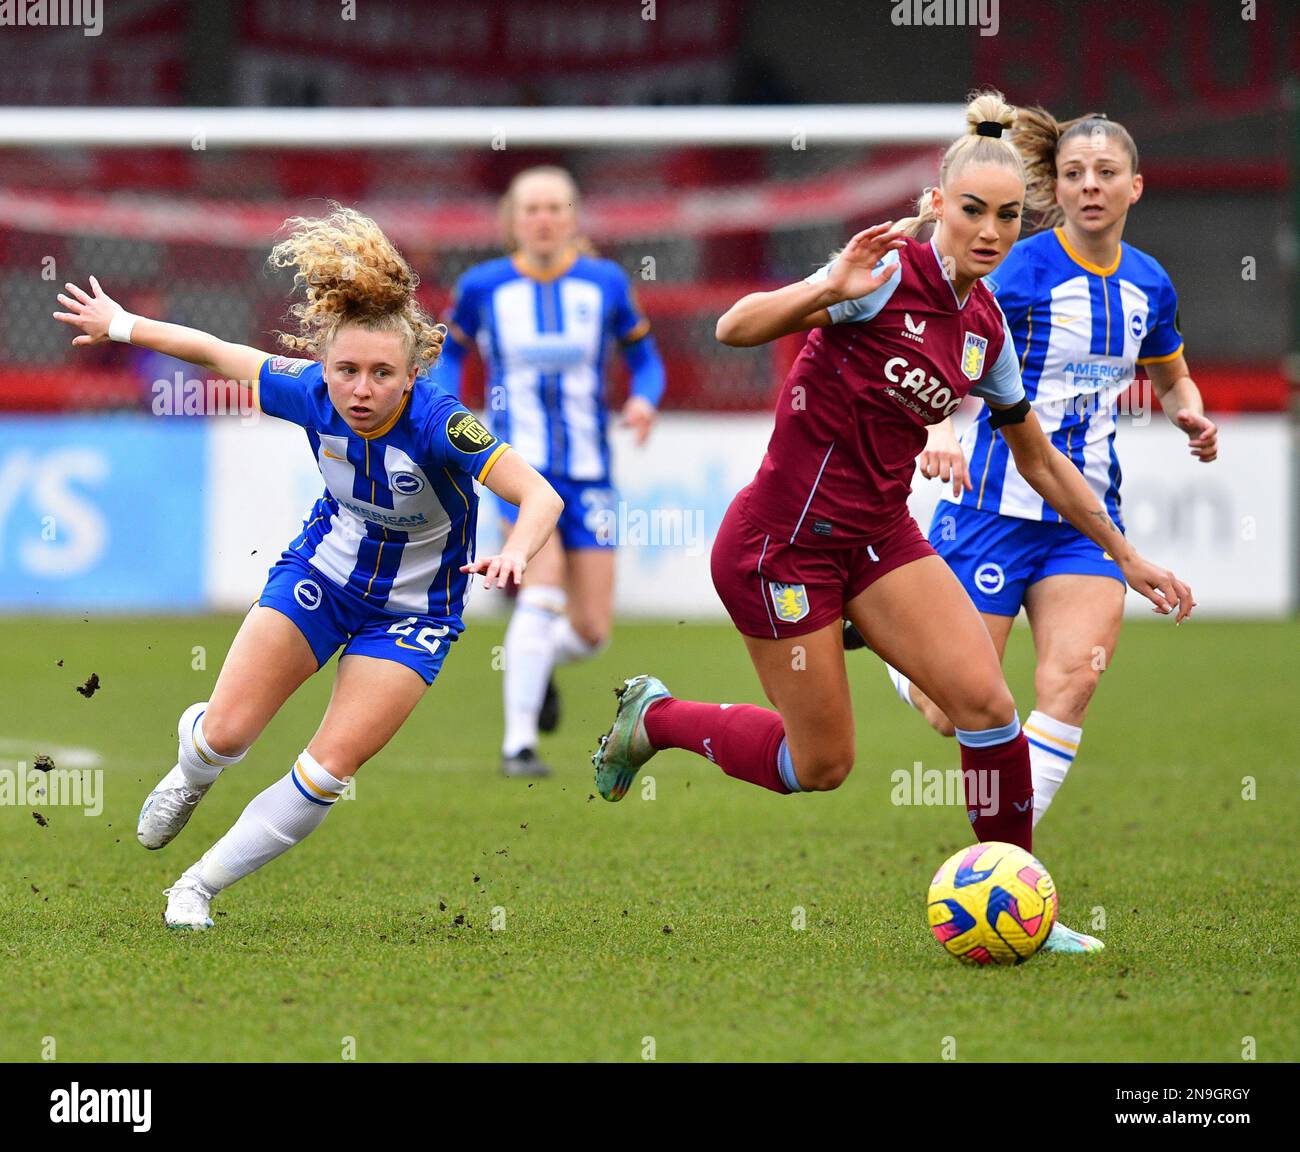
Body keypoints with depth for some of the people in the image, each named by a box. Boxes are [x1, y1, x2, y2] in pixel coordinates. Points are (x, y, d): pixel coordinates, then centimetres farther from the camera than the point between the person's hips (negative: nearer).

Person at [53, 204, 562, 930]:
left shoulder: (437, 424, -34)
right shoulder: (309, 393, -22)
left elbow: (542, 497, -41)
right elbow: (215, 353, -3)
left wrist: (515, 555, -61)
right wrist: (121, 326, 8)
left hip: (413, 610, -3)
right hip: (324, 571, 3)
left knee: (327, 774, -10)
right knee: (226, 734, -2)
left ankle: (201, 887, 9)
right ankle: (192, 769, 38)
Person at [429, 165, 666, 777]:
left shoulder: (606, 283, 2)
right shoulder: (482, 286, 0)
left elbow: (644, 360, 10)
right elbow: (450, 354, 14)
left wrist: (643, 400, -12)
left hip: (588, 469, 2)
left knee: (591, 631, 0)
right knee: (544, 587, -25)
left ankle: (536, 662, 38)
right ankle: (518, 744, -19)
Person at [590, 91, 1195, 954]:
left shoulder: (986, 327, 6)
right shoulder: (889, 274, -16)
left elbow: (1041, 462, 19)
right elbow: (736, 328, -27)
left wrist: (1126, 556, 21)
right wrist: (830, 291, -43)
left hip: (879, 539, 6)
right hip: (784, 542, -6)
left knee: (985, 698, -11)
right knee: (821, 766, -1)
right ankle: (654, 718, 25)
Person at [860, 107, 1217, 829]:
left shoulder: (1149, 283, 6)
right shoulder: (1024, 270, -12)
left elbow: (1171, 377, 26)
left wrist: (1192, 416, 3)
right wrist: (940, 430, -40)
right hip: (999, 499, -4)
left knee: (1075, 677, -18)